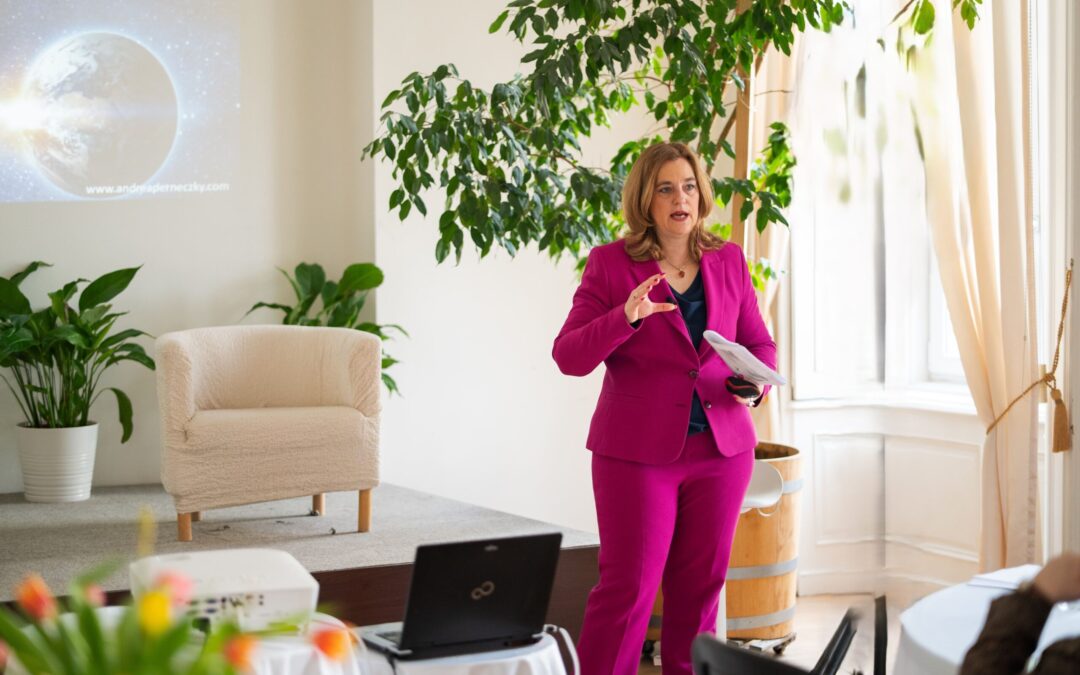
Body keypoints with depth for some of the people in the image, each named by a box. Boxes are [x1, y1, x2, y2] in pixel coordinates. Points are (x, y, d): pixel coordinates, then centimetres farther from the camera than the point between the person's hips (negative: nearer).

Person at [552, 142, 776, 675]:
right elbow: (568, 356, -8)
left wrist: (755, 386, -8)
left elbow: (758, 343, 14)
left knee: (701, 582, 9)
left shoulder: (728, 261, 7)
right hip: (637, 451, -4)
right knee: (629, 586, -6)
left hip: (721, 449, 4)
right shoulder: (610, 263, -4)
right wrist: (626, 316, -24)